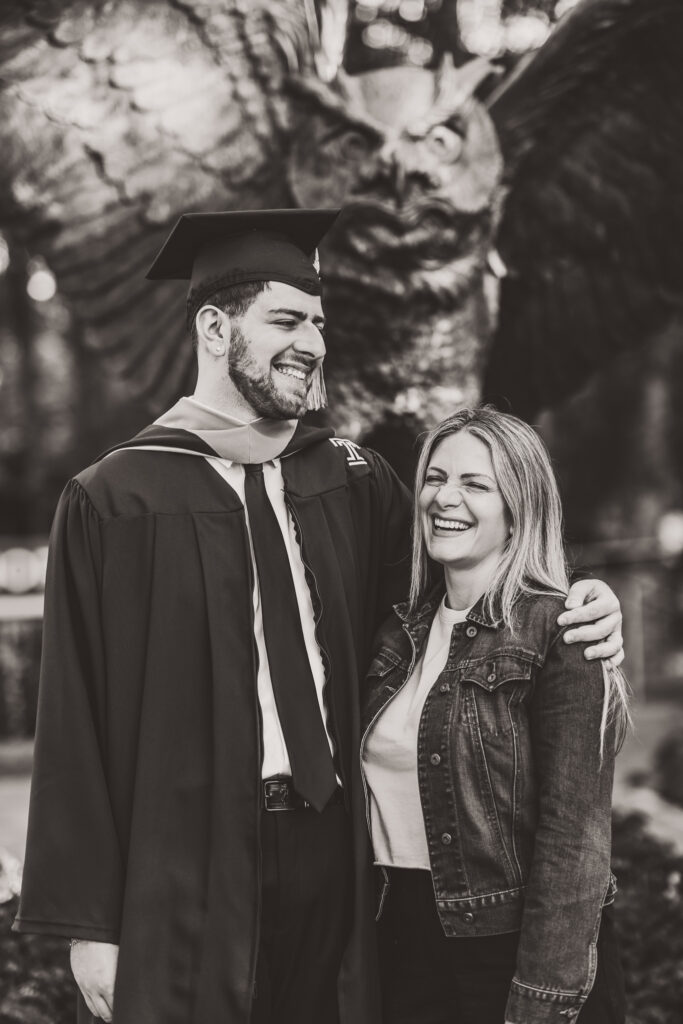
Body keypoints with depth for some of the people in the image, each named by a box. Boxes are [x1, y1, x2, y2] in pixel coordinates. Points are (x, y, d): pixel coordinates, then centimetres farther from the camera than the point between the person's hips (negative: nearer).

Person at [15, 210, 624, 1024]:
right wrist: (87, 922, -9)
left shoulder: (354, 483, 7)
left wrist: (578, 610, -5)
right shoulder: (115, 502, -5)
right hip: (192, 869, -4)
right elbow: (76, 722, -7)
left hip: (332, 855, 4)